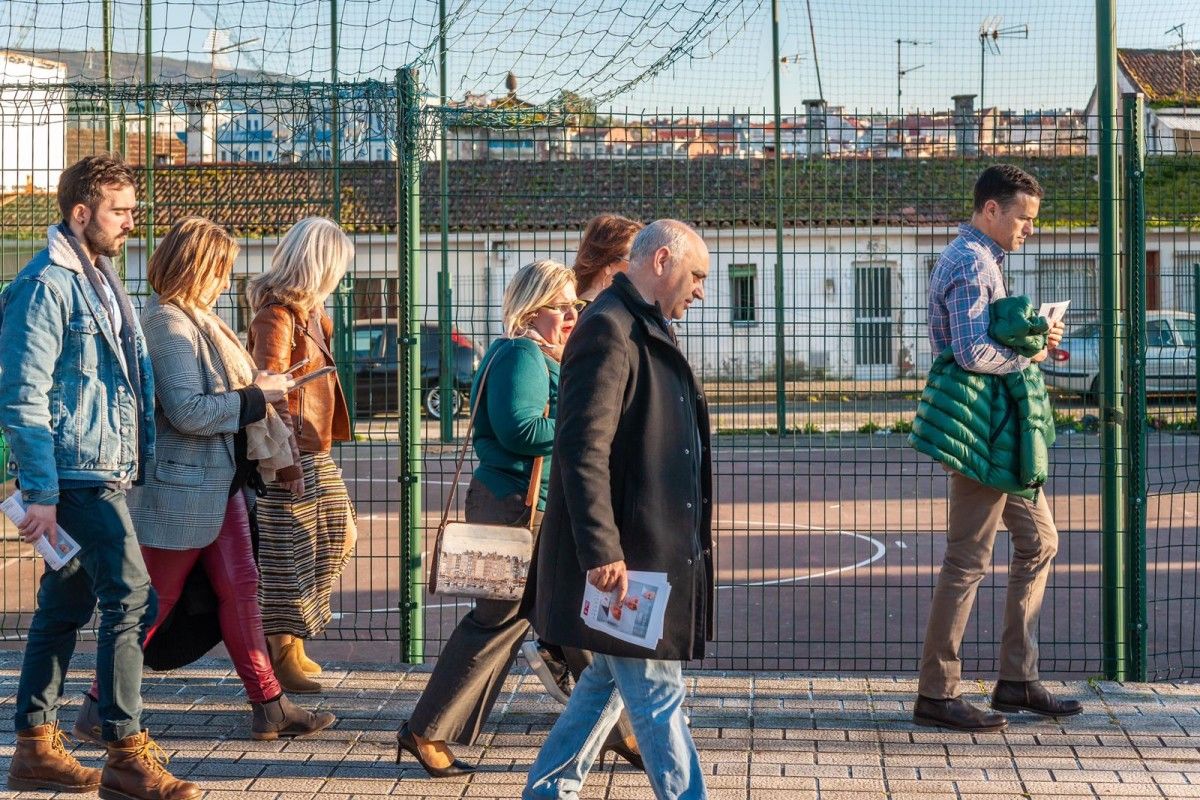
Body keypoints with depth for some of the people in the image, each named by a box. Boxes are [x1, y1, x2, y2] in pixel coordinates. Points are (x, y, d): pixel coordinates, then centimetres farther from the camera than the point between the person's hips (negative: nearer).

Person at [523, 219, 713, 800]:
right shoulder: (609, 329, -16)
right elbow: (582, 448, -23)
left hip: (657, 551, 11)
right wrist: (602, 551, -26)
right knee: (658, 693, -3)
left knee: (611, 680, 18)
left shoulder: (648, 331, 16)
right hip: (624, 558, -11)